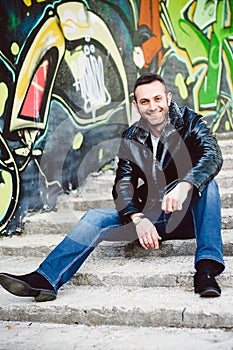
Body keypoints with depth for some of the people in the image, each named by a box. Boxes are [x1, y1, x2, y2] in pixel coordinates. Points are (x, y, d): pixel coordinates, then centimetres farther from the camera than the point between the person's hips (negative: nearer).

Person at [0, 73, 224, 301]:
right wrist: (138, 219, -26)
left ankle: (207, 268, -40)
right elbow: (123, 185, -5)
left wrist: (184, 186, -45)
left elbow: (213, 156, -24)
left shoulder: (189, 122, -6)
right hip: (152, 217, 3)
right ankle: (45, 280, -26)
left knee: (204, 180, -32)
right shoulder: (131, 137, 4)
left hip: (188, 215, -3)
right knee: (95, 218, -14)